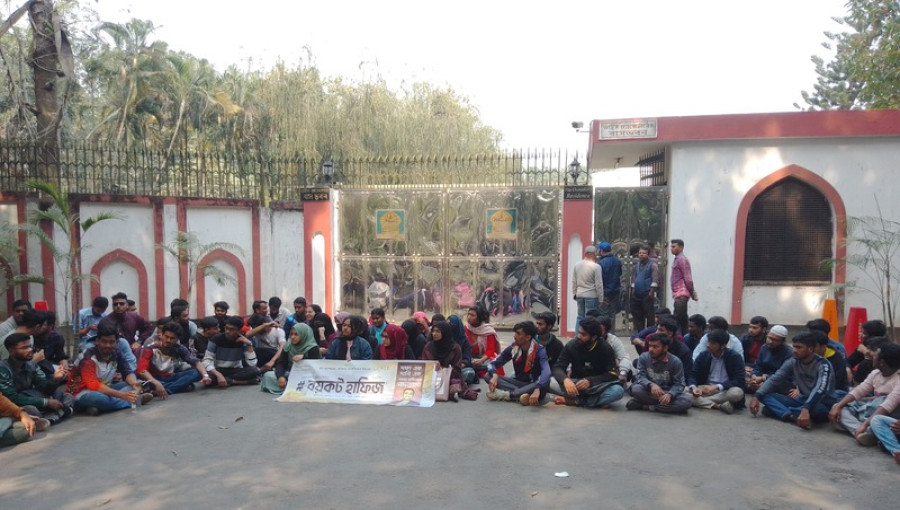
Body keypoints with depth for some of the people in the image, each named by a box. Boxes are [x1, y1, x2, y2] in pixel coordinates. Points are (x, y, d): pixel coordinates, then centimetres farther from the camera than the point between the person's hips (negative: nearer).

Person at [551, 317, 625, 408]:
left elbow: (613, 373, -13)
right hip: (576, 384, 0)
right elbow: (558, 368, -13)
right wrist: (566, 380, -37)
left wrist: (590, 381, -27)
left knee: (618, 390, -33)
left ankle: (574, 401, -25)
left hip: (598, 385, 0)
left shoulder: (606, 348, -9)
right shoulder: (571, 345, -8)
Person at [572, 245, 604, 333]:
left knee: (580, 317, 14)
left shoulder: (577, 265, 3)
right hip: (591, 296, -5)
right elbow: (599, 285, -12)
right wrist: (600, 299, -4)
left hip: (579, 295, 5)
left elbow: (574, 282, 10)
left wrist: (574, 293, 20)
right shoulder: (596, 267, -14)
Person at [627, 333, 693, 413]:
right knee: (636, 389, -33)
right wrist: (651, 385, -37)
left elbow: (678, 384, -10)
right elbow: (640, 377, -14)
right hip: (649, 391, -1)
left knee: (688, 400, -29)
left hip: (668, 392, 1)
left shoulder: (675, 362, -8)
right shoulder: (643, 357, -6)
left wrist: (669, 394, -32)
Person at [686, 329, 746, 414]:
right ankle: (719, 405, -31)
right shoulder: (703, 356, 1)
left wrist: (716, 387, -29)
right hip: (706, 389, 3)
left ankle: (702, 401, -24)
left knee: (737, 393, -36)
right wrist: (693, 387, -25)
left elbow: (739, 381, -17)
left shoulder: (734, 357, -8)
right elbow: (692, 374, -1)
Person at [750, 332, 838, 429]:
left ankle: (777, 410, -31)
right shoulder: (793, 362, -1)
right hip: (801, 400, 6)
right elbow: (774, 379, -4)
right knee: (765, 395, -13)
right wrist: (756, 396, -19)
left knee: (819, 409, -43)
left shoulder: (823, 365, -18)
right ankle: (791, 415, -35)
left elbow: (820, 389, -35)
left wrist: (806, 409, -51)